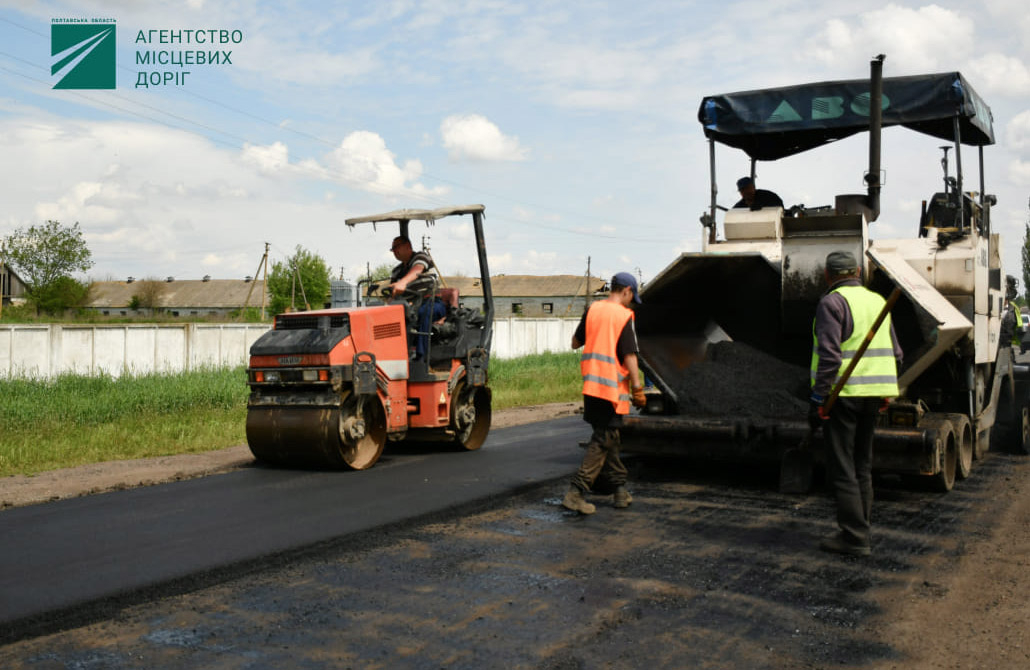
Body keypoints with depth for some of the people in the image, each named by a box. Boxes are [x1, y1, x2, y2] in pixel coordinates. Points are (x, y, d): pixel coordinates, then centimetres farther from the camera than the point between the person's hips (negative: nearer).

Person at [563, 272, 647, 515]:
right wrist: (637, 388, -10)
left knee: (608, 438, 17)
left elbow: (575, 342, 16)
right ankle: (575, 492, -10)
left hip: (591, 384, 7)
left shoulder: (593, 309, 6)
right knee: (602, 442, -3)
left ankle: (620, 489, 25)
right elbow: (629, 356, -14)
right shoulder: (624, 315, -10)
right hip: (613, 387, -7)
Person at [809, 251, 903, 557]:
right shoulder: (878, 301, 14)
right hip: (873, 394, 7)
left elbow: (830, 355, -19)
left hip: (843, 394, -7)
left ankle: (855, 538, -1)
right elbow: (895, 354, 16)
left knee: (842, 468, -2)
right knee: (862, 466, 15)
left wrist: (818, 399, -16)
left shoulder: (832, 302, -10)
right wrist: (886, 393, 22)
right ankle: (859, 530, 22)